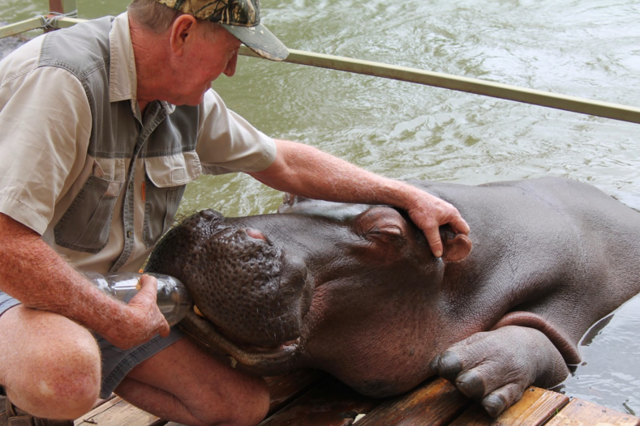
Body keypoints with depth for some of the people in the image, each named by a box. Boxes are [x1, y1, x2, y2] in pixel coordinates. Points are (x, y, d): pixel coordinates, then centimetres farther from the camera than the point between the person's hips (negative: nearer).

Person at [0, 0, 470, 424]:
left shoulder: (188, 100, 2)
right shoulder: (62, 80, -27)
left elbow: (283, 162, 15)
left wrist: (408, 195, 15)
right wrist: (122, 321, -23)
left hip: (105, 295, 8)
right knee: (65, 378, -42)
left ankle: (92, 368, 12)